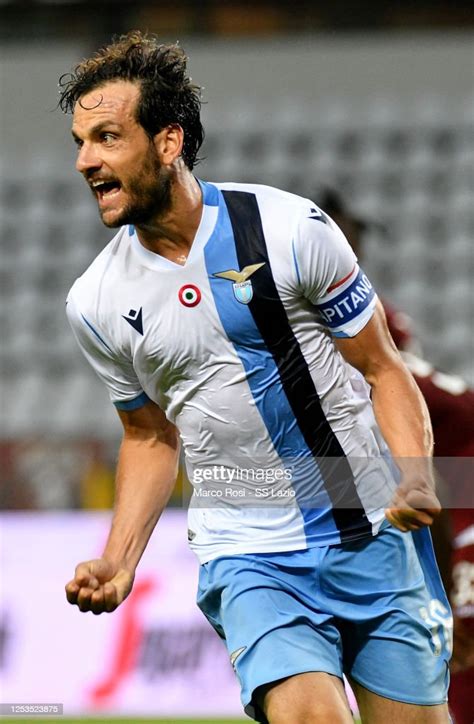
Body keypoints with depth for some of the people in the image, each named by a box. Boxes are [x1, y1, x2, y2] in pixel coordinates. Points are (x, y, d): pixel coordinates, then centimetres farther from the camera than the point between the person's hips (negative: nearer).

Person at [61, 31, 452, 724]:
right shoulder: (96, 303, 0)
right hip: (248, 559, 1)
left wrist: (417, 478, -18)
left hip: (377, 534, -1)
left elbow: (384, 370, -1)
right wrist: (117, 563, 1)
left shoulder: (291, 228, -9)